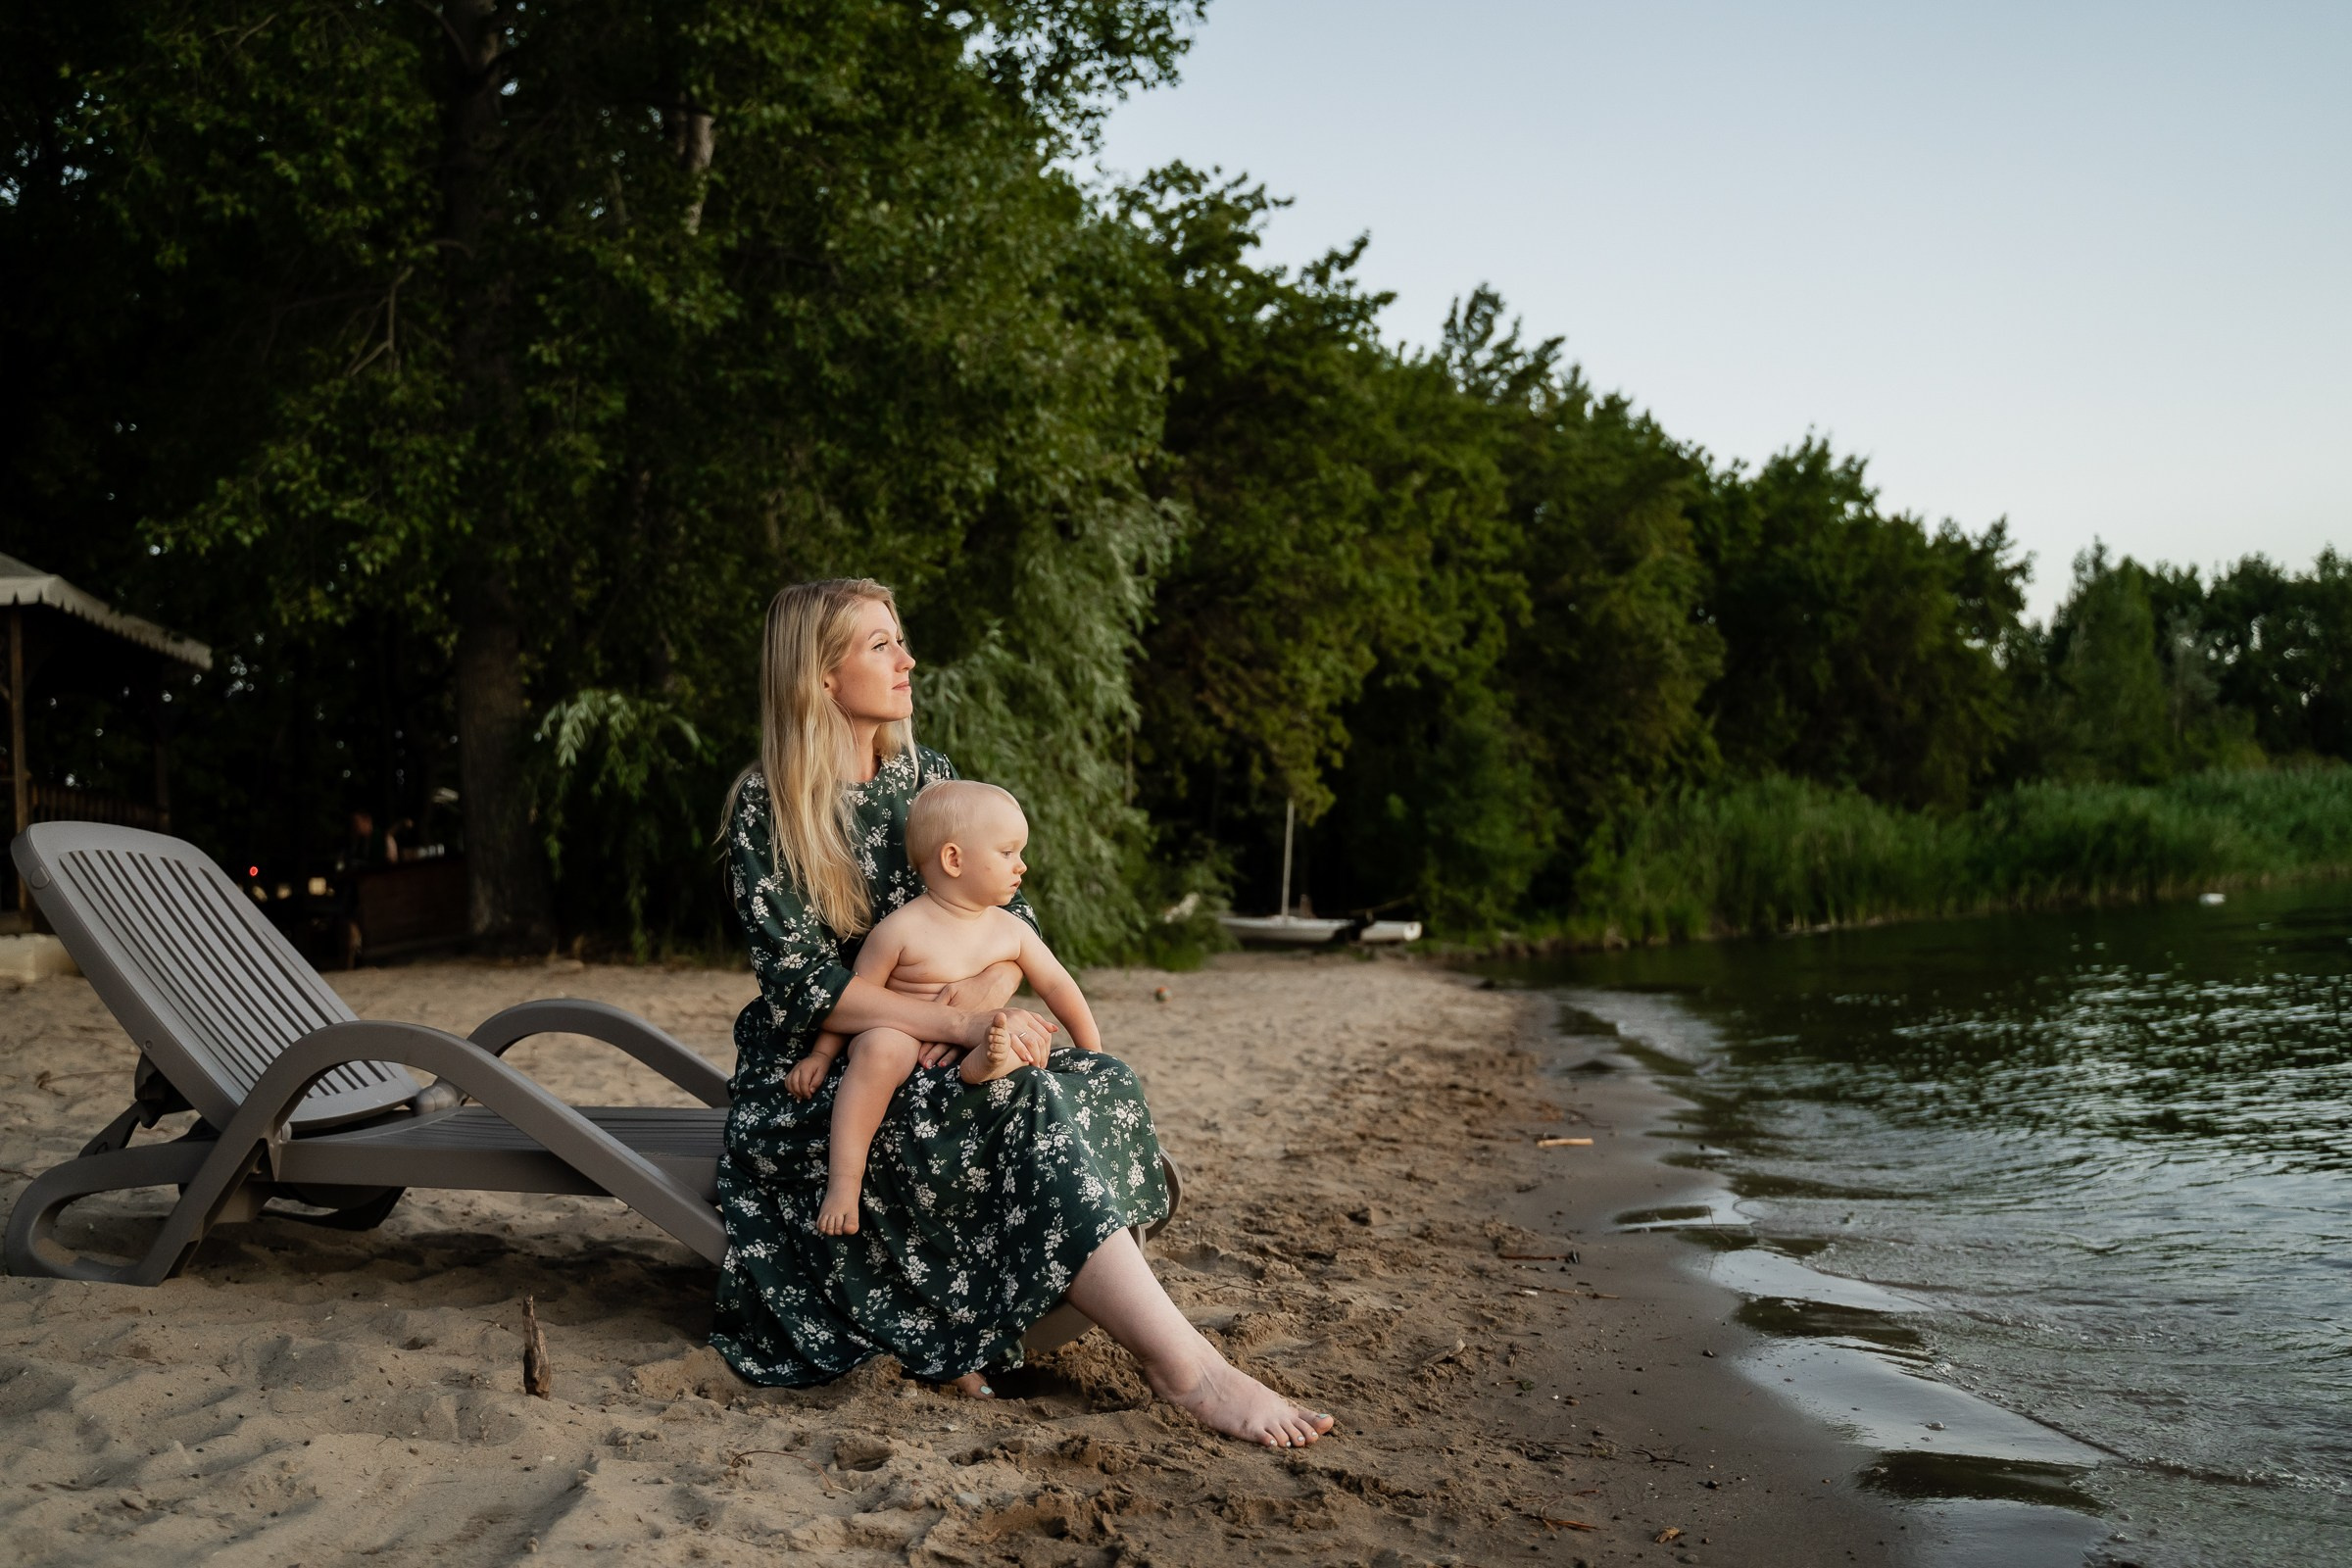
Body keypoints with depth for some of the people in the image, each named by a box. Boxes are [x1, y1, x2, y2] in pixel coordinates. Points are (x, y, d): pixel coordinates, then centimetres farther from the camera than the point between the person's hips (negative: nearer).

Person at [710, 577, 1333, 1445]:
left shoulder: (927, 776, 11)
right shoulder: (764, 807, -8)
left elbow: (1014, 918, 6)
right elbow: (802, 985, -17)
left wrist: (984, 996, -18)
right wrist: (958, 1023, -26)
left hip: (929, 1054, 6)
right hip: (815, 1078, -6)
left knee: (1098, 1084, -22)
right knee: (1028, 1114, -31)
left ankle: (949, 1334, -26)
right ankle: (1187, 1370, -31)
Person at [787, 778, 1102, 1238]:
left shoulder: (1011, 931, 6)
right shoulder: (900, 931, -9)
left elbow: (1058, 986, 12)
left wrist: (1093, 1057, 10)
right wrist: (822, 1054, -3)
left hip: (970, 1043, 5)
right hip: (904, 1042, -4)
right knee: (880, 1046, -37)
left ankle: (991, 1062, -49)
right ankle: (844, 1179, -37)